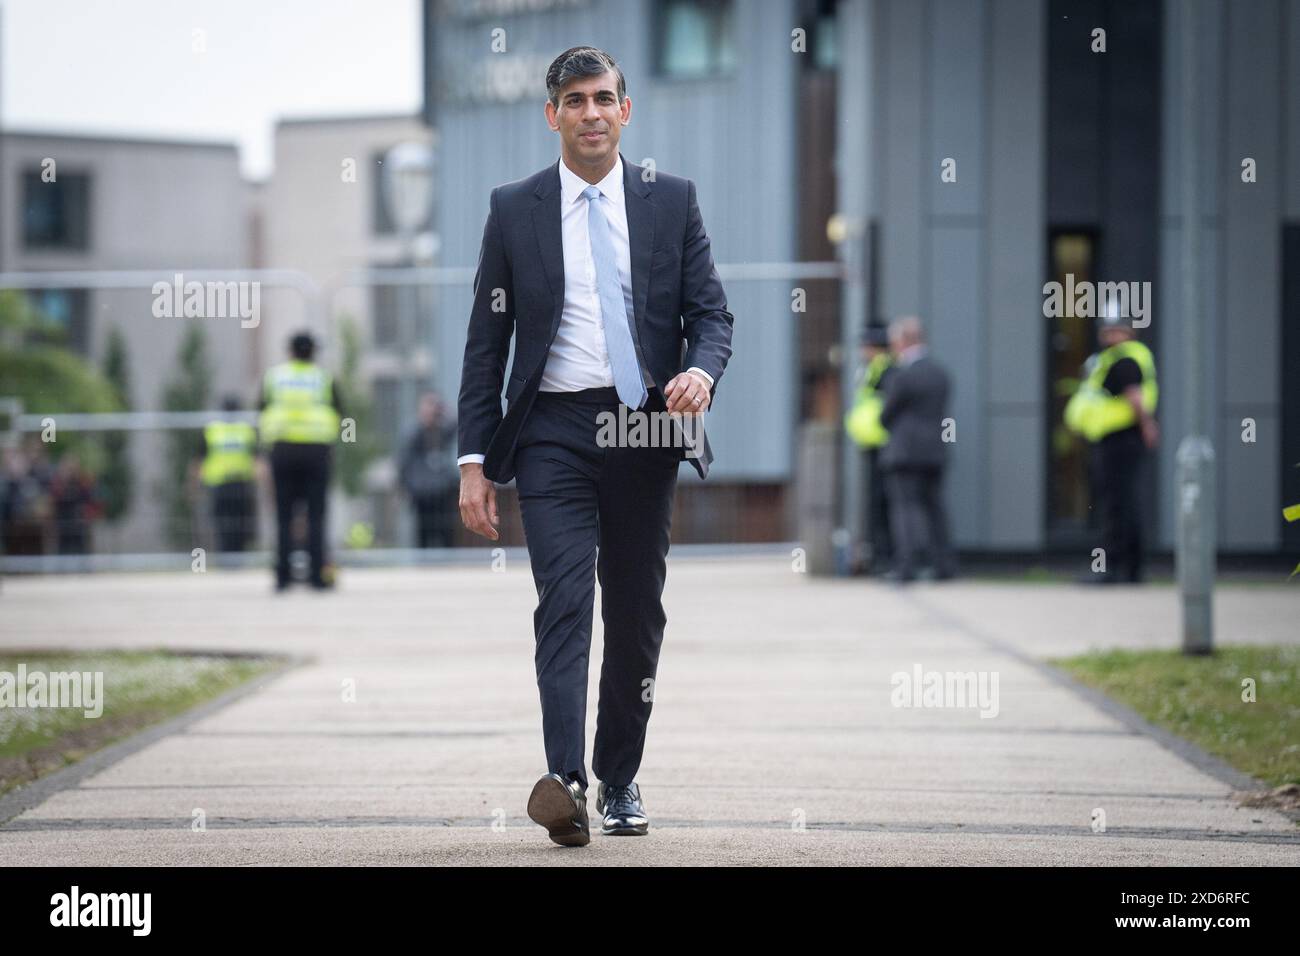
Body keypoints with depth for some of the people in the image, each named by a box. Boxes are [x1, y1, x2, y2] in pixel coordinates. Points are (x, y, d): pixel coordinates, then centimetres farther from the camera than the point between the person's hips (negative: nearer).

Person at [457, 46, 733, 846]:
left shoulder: (672, 201, 7)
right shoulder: (515, 209, 5)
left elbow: (711, 313, 6)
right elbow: (486, 343, 6)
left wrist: (701, 370, -17)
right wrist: (476, 459, -1)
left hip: (646, 426, 2)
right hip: (554, 430, -2)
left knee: (637, 612, 7)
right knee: (564, 599, -16)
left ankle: (620, 781, 19)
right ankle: (566, 780, -28)